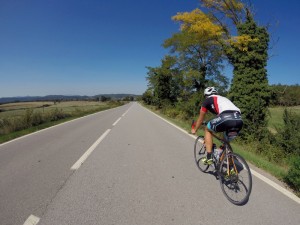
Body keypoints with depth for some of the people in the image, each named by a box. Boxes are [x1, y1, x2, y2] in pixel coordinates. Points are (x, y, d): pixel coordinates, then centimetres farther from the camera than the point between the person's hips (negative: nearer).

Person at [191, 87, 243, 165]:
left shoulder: (207, 100, 22)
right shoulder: (224, 98, 38)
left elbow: (201, 119, 30)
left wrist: (194, 130, 47)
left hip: (226, 118, -6)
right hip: (239, 120, 6)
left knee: (208, 130, 21)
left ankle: (209, 158, 14)